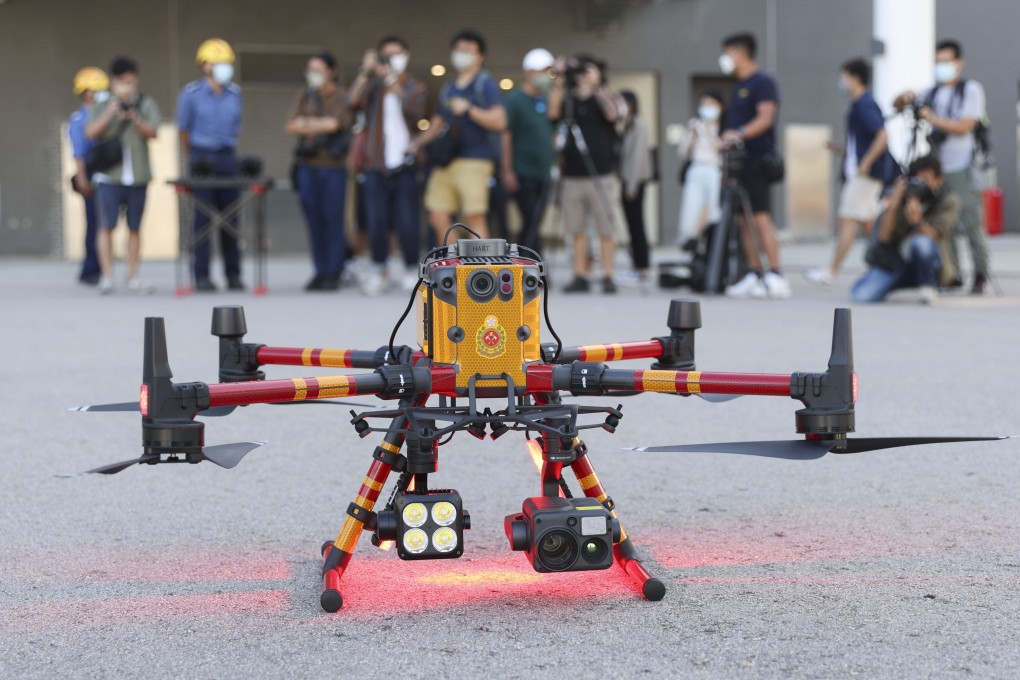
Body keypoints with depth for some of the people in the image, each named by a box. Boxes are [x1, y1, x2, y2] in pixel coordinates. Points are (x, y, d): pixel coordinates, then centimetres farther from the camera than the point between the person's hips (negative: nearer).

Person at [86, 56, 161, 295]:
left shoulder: (147, 104, 8)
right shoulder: (101, 107, 9)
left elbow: (152, 132, -4)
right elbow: (90, 133, -4)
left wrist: (135, 119, -22)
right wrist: (109, 115, -17)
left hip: (137, 175, 1)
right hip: (109, 176, -1)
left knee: (134, 228, 7)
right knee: (107, 225, -9)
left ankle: (133, 278, 13)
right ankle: (106, 277, -8)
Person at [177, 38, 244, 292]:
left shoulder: (234, 93, 7)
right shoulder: (191, 93, -3)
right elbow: (184, 129, 5)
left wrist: (228, 152, 12)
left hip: (227, 158, 3)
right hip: (201, 157, -3)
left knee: (231, 217, 4)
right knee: (203, 218, -3)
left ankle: (233, 274, 11)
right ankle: (202, 276, 1)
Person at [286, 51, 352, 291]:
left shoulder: (341, 96, 0)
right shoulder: (304, 95, 13)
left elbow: (335, 123, -14)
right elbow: (291, 126, 3)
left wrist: (307, 123, -3)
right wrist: (322, 126, -10)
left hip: (333, 165, -4)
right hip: (307, 164, 4)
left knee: (333, 219, -4)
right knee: (314, 220, 4)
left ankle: (334, 273, 1)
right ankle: (320, 272, 10)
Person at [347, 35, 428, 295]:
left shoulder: (415, 86, 11)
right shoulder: (372, 84, 10)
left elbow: (415, 110, -11)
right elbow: (353, 101, -9)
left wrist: (393, 80, -17)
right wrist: (366, 71, -16)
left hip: (404, 164, -1)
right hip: (375, 164, 1)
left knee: (407, 222, -3)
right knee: (376, 220, 0)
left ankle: (411, 270, 10)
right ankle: (378, 269, 12)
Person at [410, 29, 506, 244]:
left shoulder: (486, 85, 0)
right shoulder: (448, 89, 21)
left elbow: (499, 121, -11)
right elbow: (438, 123, 29)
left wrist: (469, 109, -19)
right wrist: (418, 143, 13)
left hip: (474, 161, -7)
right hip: (446, 161, 7)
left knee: (474, 217, -10)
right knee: (439, 217, 3)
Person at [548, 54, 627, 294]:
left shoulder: (605, 99, 5)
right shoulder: (569, 101, 12)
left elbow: (613, 114, -16)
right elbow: (553, 112, -6)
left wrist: (595, 87, -15)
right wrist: (560, 80, -9)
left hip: (599, 175, -3)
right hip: (572, 175, 3)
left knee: (605, 229, -3)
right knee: (577, 230, 5)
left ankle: (607, 277, 0)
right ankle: (580, 276, 10)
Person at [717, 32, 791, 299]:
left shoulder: (763, 83, -6)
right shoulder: (738, 88, 22)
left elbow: (766, 117, -19)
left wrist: (739, 134, -31)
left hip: (757, 160, -9)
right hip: (739, 161, 9)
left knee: (761, 217, -14)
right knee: (743, 220, 5)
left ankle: (776, 276, -15)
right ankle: (755, 276, 7)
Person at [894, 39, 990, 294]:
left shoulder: (971, 89, 2)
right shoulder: (932, 92, 18)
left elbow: (964, 127, -8)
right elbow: (896, 105, 21)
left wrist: (934, 119, -16)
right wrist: (905, 98, -2)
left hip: (962, 168, -6)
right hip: (936, 166, 6)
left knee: (970, 222, -10)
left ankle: (980, 275, -7)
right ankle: (952, 274, 8)